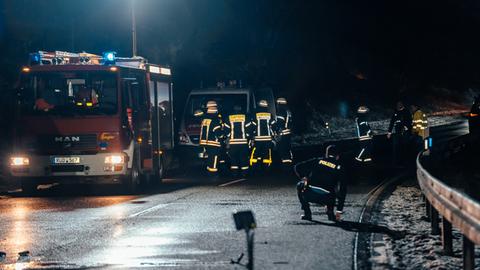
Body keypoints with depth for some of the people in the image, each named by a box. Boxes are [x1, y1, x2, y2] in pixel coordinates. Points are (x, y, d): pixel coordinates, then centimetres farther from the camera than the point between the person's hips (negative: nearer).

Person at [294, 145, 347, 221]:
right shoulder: (339, 168, 14)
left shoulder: (317, 161, 15)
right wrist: (339, 211, 18)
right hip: (326, 199, 1)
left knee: (300, 185, 34)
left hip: (309, 195, -1)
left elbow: (297, 167, 14)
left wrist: (303, 178, 33)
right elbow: (343, 190, 14)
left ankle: (307, 213, 24)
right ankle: (330, 211, 18)